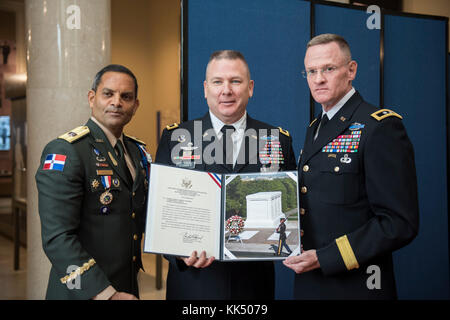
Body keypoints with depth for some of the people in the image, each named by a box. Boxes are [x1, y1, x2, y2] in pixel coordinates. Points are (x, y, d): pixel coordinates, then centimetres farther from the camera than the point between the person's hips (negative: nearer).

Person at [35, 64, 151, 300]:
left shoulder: (138, 151, 7)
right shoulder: (64, 151, -16)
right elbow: (57, 238, -23)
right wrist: (106, 293, -27)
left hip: (128, 287, 7)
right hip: (81, 292, -7)